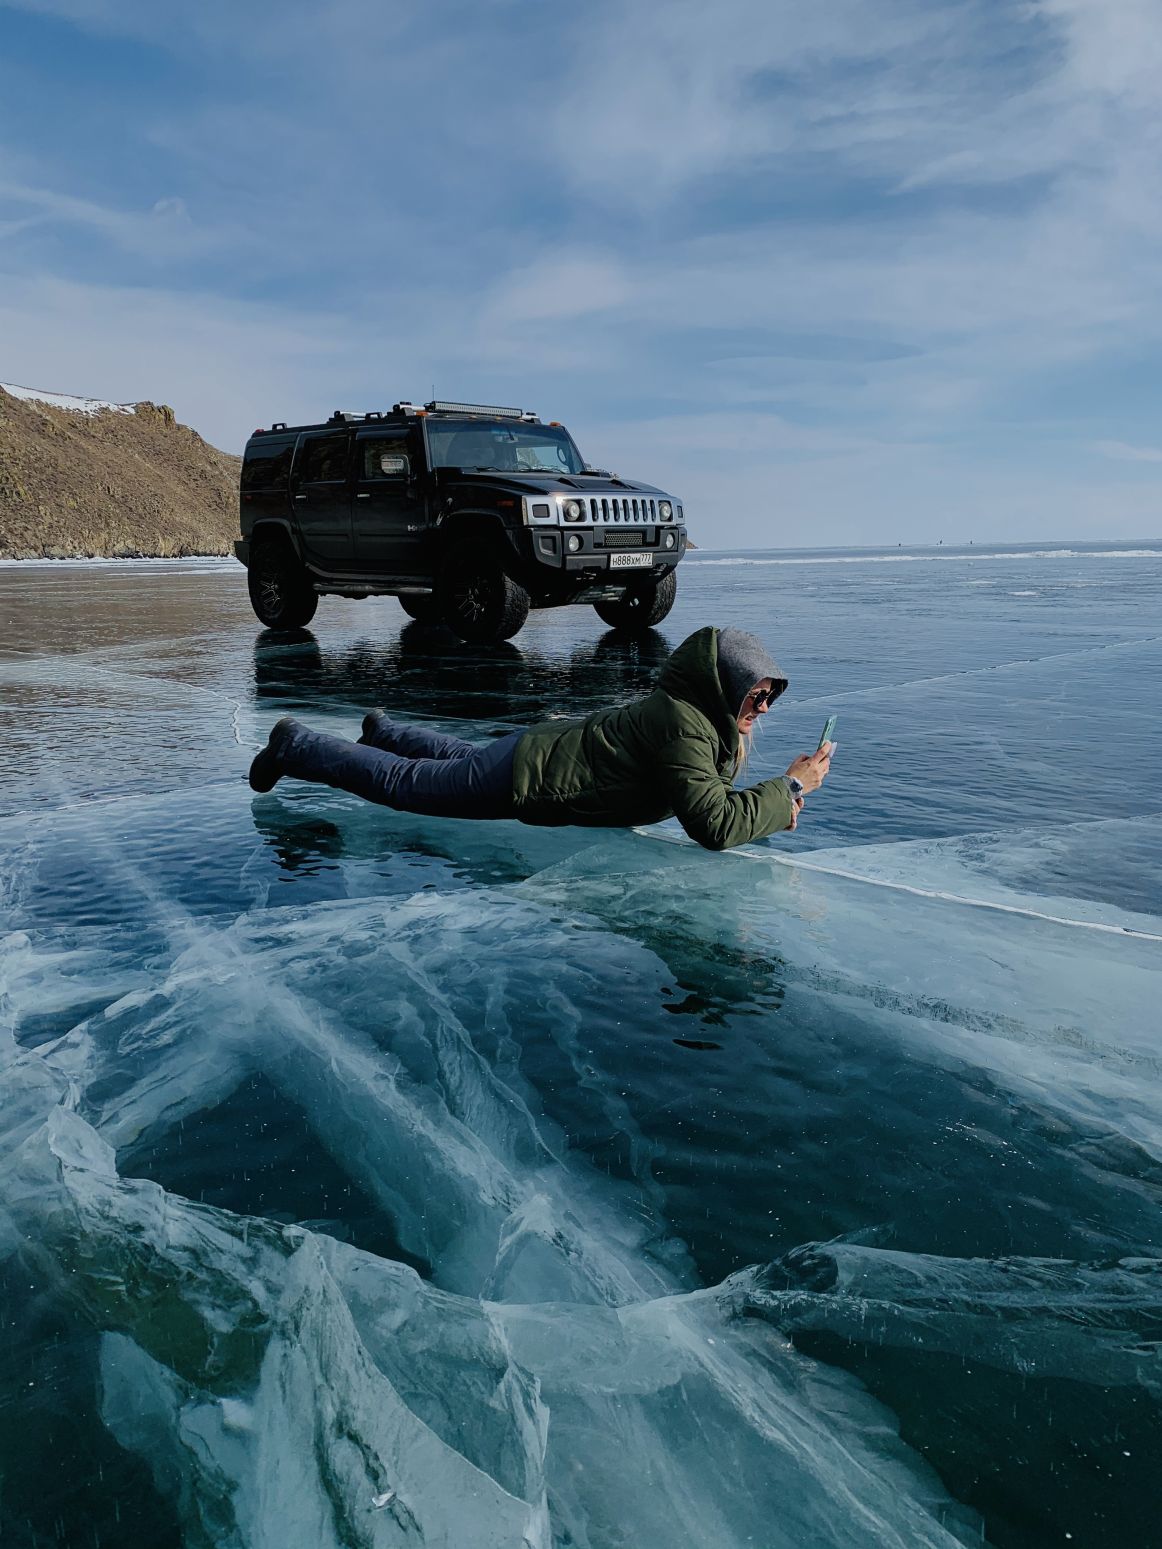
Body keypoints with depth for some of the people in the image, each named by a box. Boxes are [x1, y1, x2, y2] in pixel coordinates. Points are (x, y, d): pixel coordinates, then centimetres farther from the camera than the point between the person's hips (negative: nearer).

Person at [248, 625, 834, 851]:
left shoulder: (700, 714, -3)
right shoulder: (685, 727, -30)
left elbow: (707, 782, 11)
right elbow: (714, 825, -38)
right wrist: (790, 788, -27)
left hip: (543, 746, 8)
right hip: (524, 780, -8)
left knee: (462, 757, 37)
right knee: (401, 783, 9)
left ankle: (383, 729, 57)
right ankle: (294, 745, 25)